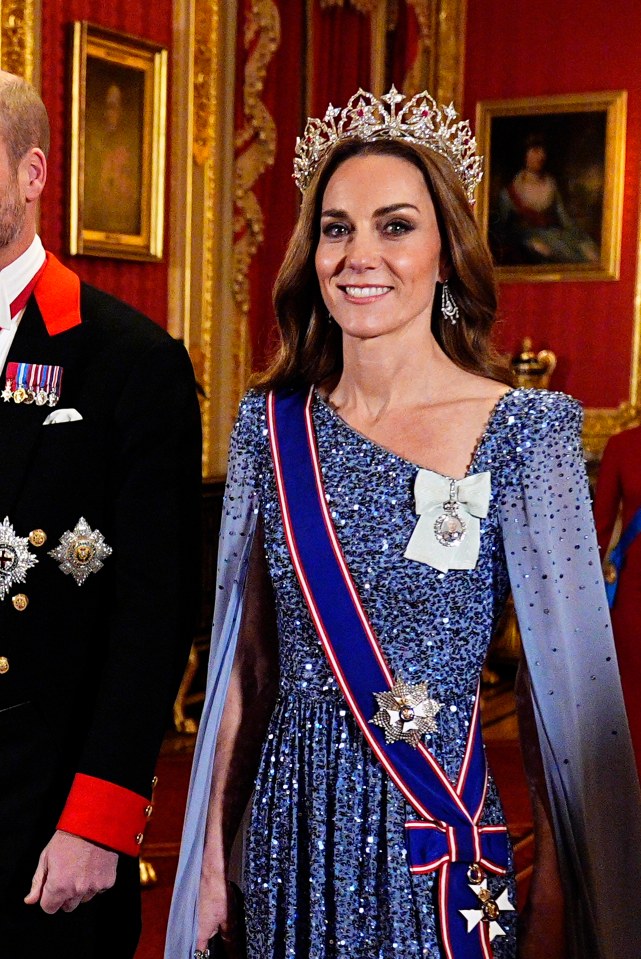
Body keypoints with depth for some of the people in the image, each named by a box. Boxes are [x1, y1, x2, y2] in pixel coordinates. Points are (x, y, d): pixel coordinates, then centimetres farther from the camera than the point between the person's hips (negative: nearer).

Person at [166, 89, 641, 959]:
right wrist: (210, 855, 6)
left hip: (434, 846, -3)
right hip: (288, 830, 4)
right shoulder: (272, 425, 0)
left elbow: (571, 680, -10)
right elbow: (245, 655, 5)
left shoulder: (522, 430, -12)